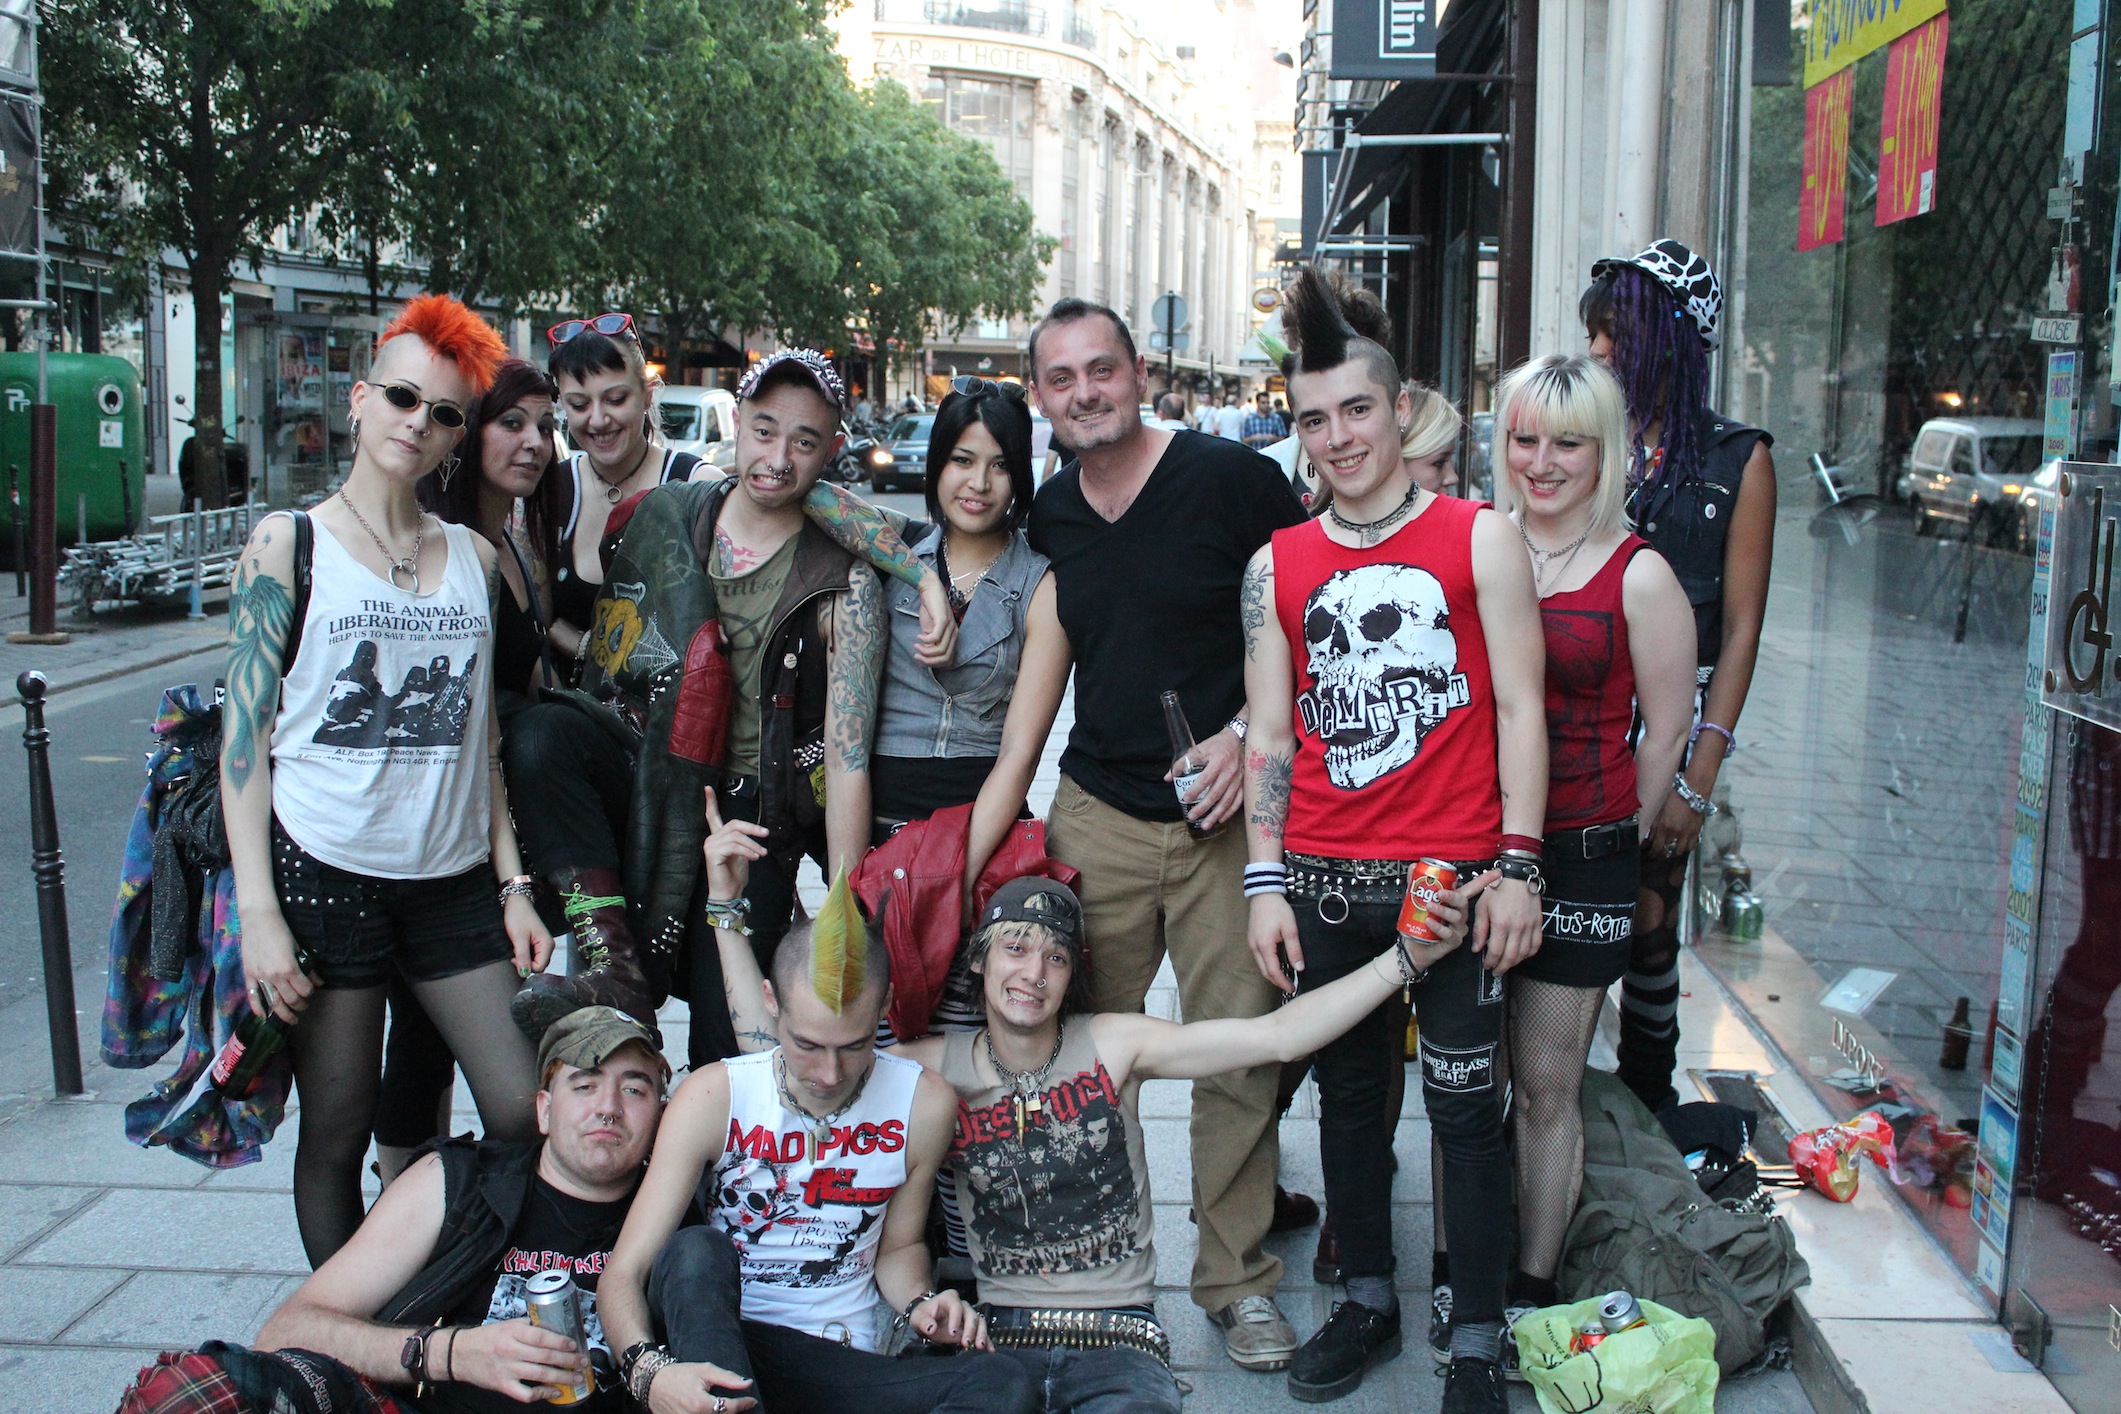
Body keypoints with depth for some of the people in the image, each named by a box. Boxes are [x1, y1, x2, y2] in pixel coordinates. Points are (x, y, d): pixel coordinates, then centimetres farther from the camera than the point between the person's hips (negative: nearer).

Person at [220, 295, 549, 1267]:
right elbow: (244, 731, -3)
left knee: (525, 1113, -2)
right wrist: (258, 911, -11)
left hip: (454, 878, 3)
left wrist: (513, 883, 7)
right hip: (324, 871, -3)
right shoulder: (288, 546, 0)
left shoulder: (475, 558, 11)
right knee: (336, 1136, 5)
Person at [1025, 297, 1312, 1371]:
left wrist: (1249, 734, -11)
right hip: (1097, 813, 4)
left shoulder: (1234, 479, -6)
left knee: (1237, 1049, 0)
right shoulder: (1048, 516, 8)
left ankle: (1237, 1280, 17)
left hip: (1224, 816, -3)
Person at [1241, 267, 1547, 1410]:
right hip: (1325, 883, 3)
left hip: (1455, 876, -3)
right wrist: (1266, 882, 3)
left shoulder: (1480, 540, 0)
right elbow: (1268, 733, 8)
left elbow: (1520, 709, -2)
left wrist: (1518, 866, -8)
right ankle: (1368, 1301, 33)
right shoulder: (1277, 566, 7)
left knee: (1465, 1107, 5)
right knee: (1347, 1098, 15)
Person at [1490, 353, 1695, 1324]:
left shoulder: (1639, 576, -3)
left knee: (1545, 1085, 5)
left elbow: (1666, 729, 2)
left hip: (1581, 854, -3)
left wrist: (1612, 842, 7)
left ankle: (1532, 1290, 19)